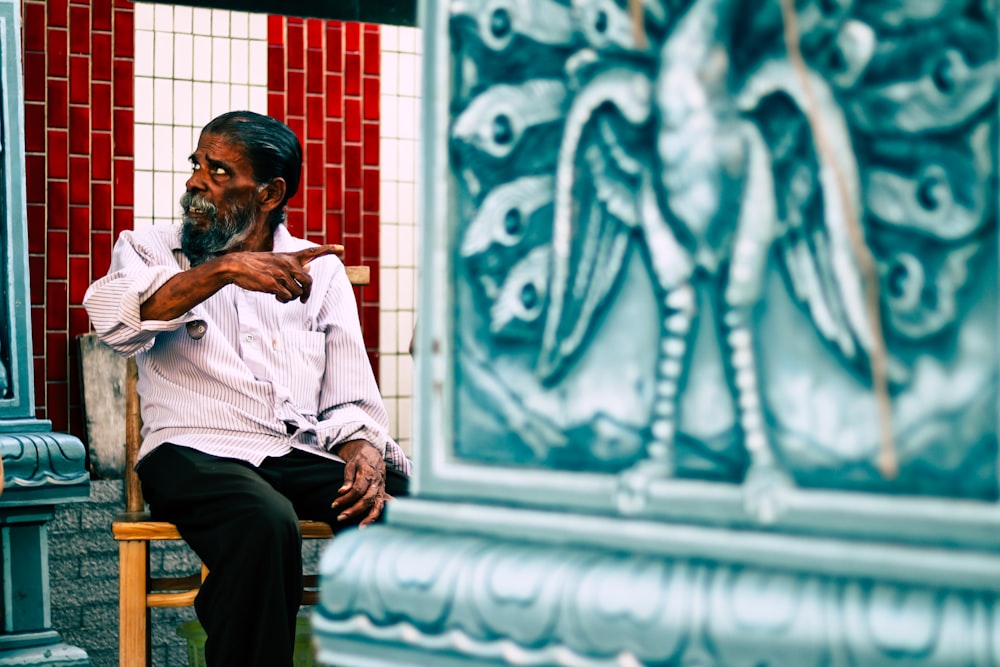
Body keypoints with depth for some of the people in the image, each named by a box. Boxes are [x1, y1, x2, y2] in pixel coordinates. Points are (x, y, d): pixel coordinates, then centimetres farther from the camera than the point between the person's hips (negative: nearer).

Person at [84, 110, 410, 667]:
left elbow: (349, 399, 12)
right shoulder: (149, 252, 12)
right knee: (266, 523, -37)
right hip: (197, 452, -3)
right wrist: (224, 271, -24)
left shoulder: (320, 270, 18)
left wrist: (363, 449, -11)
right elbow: (114, 319, -13)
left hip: (307, 454, 3)